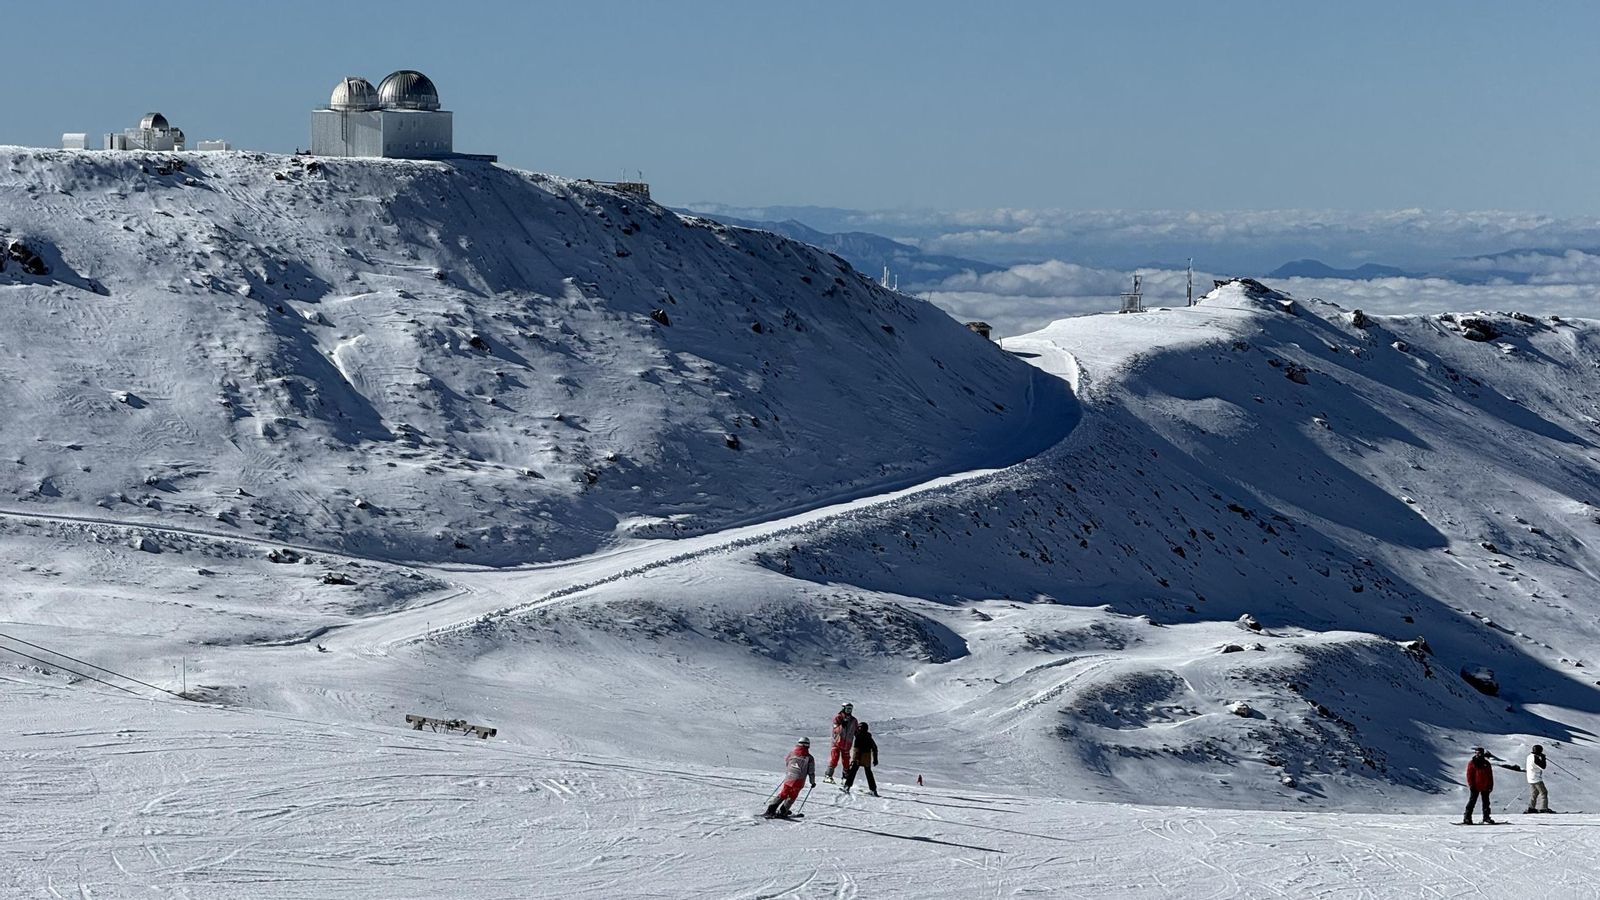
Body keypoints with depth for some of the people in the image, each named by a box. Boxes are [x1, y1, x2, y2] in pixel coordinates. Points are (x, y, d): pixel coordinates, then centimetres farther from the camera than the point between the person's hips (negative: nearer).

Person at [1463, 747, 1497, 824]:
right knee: (1472, 802, -5)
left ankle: (1486, 817, 16)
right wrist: (1471, 785, -11)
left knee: (1486, 802, 8)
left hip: (1485, 787, 4)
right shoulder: (1472, 763, -1)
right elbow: (1469, 775, -4)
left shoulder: (1486, 763, 10)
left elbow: (1490, 776, 12)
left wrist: (1490, 785, 5)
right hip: (1475, 787, -4)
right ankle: (1467, 818, -3)